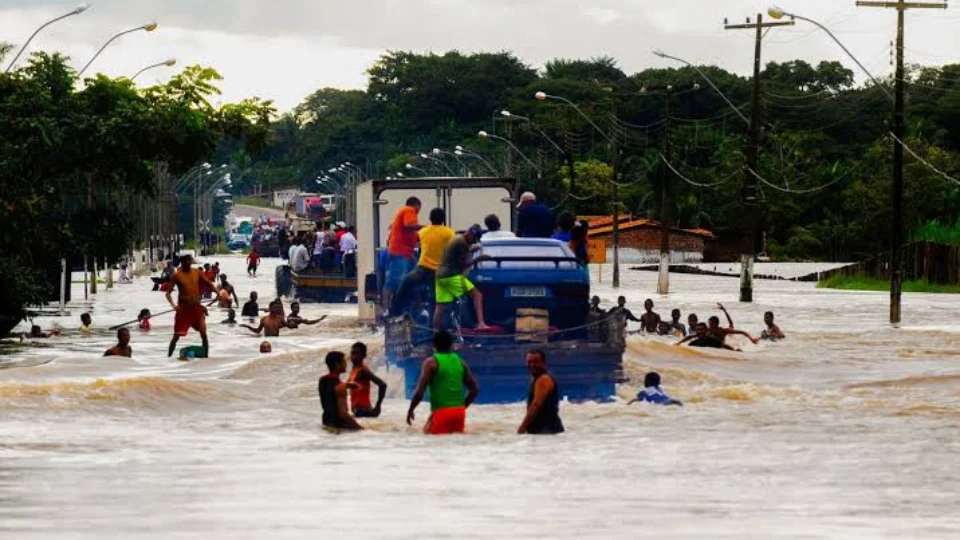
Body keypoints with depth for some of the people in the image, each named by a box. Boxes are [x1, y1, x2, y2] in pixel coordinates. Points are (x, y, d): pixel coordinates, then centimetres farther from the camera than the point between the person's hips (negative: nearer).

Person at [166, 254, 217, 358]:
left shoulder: (197, 273, 2)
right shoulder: (177, 276, -7)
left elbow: (209, 283, 2)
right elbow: (168, 293, -8)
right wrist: (173, 305, -24)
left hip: (196, 307, 3)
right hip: (183, 309, -3)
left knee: (203, 333, -5)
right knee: (177, 335, -2)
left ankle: (206, 356, 4)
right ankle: (169, 357, 10)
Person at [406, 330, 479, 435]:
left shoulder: (431, 363, -5)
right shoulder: (460, 362, 12)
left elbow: (420, 391, -11)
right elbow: (474, 389, 12)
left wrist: (411, 410, 2)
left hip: (441, 412, -6)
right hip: (459, 412, 6)